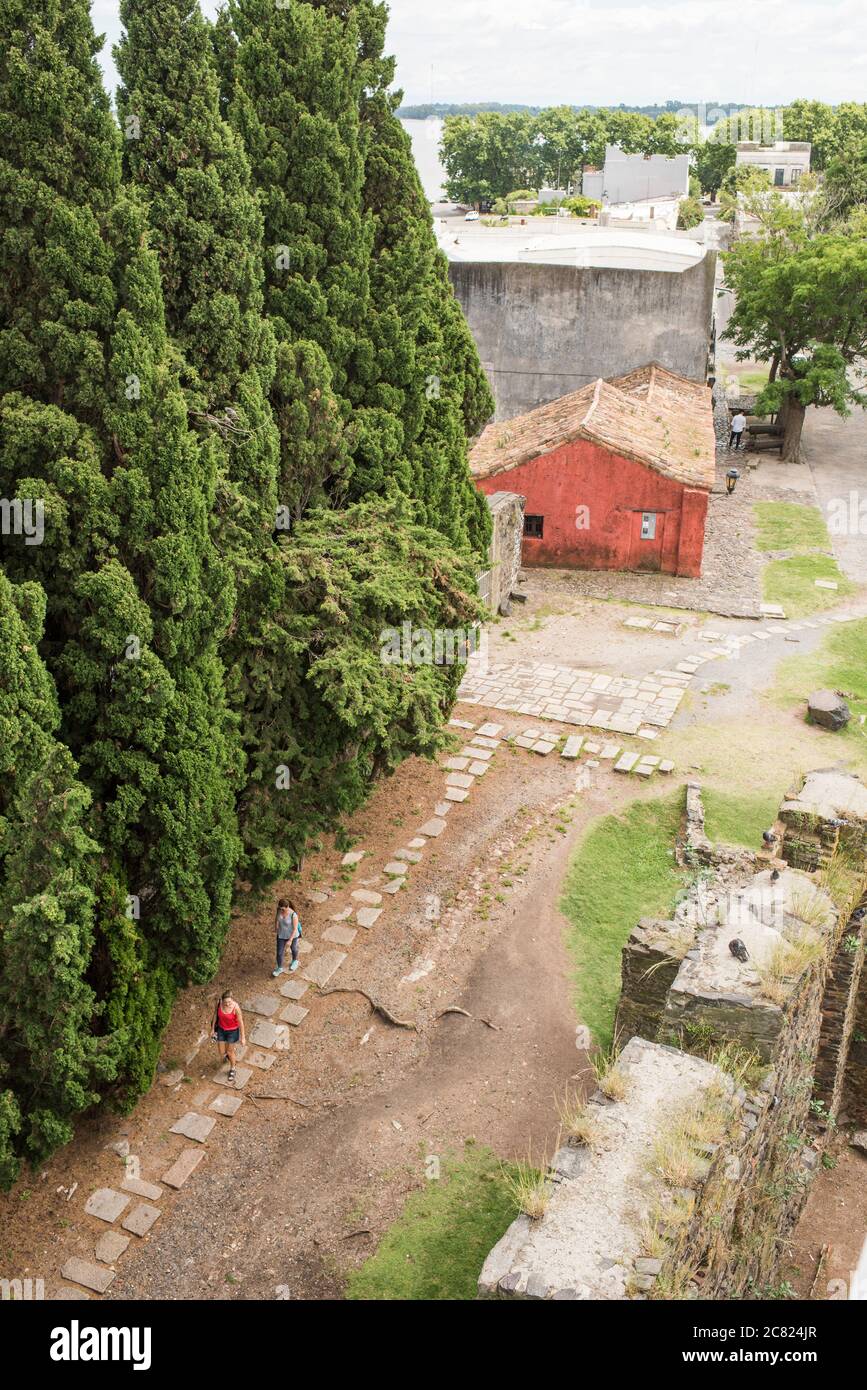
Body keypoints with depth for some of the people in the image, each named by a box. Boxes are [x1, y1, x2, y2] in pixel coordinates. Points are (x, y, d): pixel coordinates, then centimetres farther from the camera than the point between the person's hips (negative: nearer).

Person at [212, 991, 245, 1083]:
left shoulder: (236, 1007, -34)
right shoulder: (219, 1002, -25)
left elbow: (241, 1022, -20)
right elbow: (216, 1014, -5)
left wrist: (243, 1037, -10)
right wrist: (213, 1028, 5)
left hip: (233, 1031, -3)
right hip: (221, 1029, 3)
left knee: (230, 1052, 17)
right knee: (222, 1052, 18)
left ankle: (232, 1069, 47)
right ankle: (226, 1054, 57)